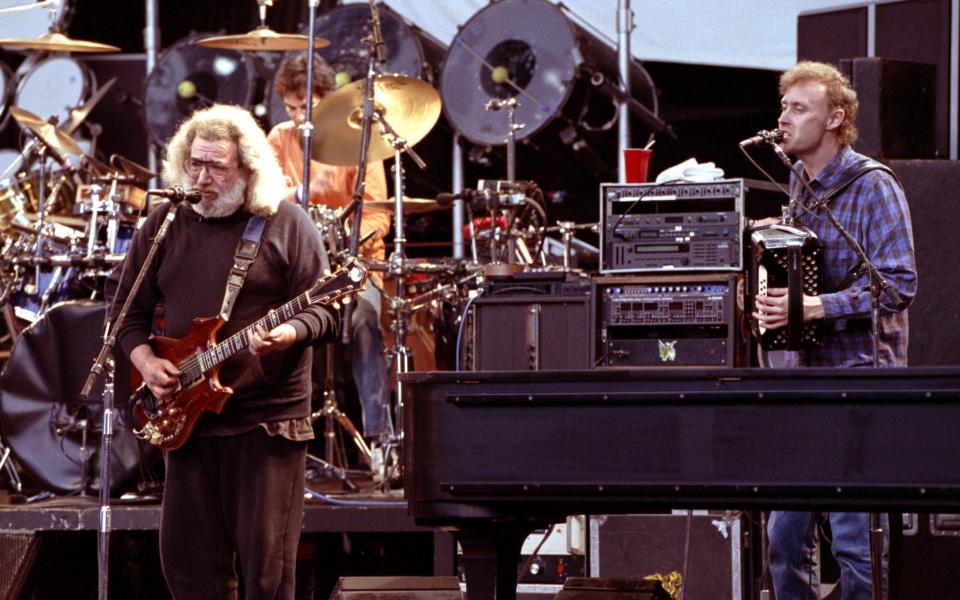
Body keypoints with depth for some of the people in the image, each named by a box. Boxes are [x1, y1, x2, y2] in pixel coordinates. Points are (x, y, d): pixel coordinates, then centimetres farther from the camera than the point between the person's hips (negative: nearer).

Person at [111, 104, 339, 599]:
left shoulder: (287, 225, -2)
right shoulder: (164, 225, 9)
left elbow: (324, 311, -5)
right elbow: (130, 310, 14)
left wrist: (288, 334, -26)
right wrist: (145, 360, -4)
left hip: (268, 418, -4)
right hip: (186, 418, 4)